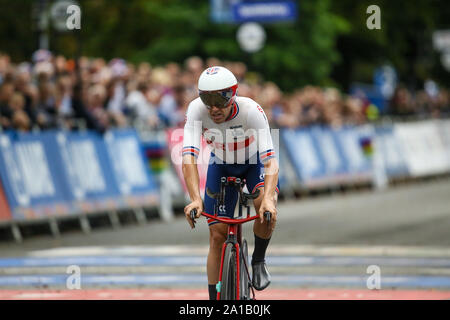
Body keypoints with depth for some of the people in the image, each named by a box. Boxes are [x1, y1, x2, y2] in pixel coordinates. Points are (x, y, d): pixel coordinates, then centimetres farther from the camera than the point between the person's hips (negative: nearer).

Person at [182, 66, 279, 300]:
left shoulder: (251, 110, -37)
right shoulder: (196, 110, -33)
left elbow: (270, 159, -44)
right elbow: (189, 158, -39)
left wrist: (268, 198, -59)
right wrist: (195, 200, -53)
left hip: (255, 162, -2)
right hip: (222, 165, 2)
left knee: (266, 208, -31)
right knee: (217, 234, -5)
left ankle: (258, 261, -4)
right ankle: (214, 299, 7)